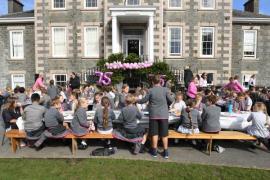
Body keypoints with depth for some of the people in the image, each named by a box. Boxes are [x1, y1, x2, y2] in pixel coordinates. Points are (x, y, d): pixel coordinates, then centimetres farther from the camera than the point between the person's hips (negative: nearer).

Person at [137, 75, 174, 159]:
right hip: (164, 114, 1)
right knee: (164, 133, 7)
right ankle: (166, 152, 13)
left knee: (154, 133, 9)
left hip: (154, 115, 0)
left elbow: (144, 100, 0)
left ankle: (154, 151, 17)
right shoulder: (165, 89, -5)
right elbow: (171, 100, 0)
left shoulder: (151, 90, -7)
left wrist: (137, 101, 19)